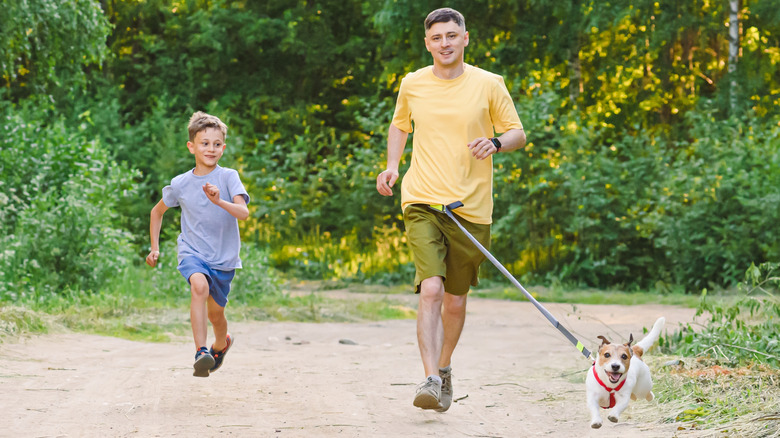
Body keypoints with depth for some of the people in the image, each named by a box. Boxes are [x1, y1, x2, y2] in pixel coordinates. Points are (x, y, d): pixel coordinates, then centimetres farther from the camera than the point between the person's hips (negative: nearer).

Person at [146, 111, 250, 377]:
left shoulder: (228, 177, -9)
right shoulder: (180, 184, -2)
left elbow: (243, 213, -23)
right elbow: (157, 211, 17)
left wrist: (218, 201, -40)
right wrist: (154, 247, 12)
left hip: (224, 258, 1)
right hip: (192, 253, -1)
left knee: (215, 313, 14)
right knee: (199, 286, -33)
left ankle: (221, 343, 51)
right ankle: (201, 353, -38)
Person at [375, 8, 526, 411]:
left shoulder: (489, 84, 1)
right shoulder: (412, 84, 6)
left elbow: (518, 134, 8)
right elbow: (399, 126, 24)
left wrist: (495, 143, -15)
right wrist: (392, 166, 7)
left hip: (471, 208, 0)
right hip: (422, 203, 0)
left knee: (455, 301, 11)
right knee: (431, 290, -19)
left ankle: (443, 368, 36)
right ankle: (430, 380, -22)